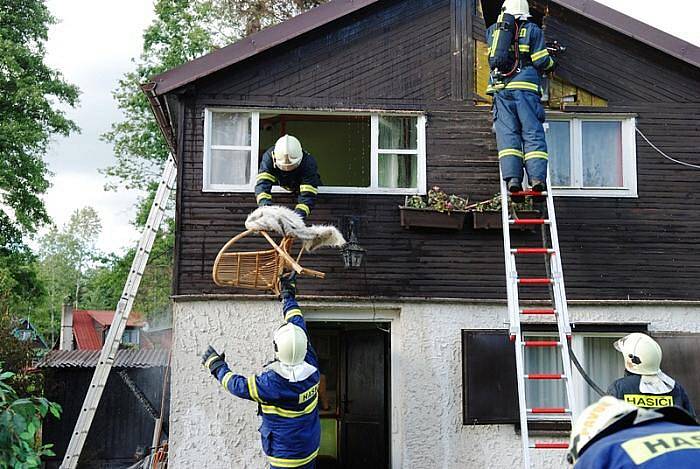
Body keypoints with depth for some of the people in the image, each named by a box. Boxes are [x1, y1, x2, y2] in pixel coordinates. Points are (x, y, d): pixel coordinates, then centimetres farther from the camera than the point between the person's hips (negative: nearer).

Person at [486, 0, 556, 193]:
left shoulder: (492, 30, 19)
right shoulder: (532, 30, 10)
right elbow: (541, 62, 3)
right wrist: (550, 62, 25)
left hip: (500, 88, 2)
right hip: (525, 87, -2)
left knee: (507, 135, -3)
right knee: (533, 134, -4)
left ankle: (512, 177, -17)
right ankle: (537, 177, -16)